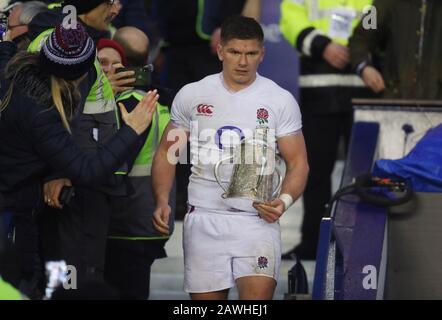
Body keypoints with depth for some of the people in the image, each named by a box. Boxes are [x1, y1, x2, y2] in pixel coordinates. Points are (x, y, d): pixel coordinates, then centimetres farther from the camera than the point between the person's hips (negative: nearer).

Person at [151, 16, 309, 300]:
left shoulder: (281, 101, 3)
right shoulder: (191, 95, 7)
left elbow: (298, 162, 4)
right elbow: (167, 152, 13)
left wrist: (285, 200, -16)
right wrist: (162, 201, -3)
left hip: (257, 216, -2)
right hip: (204, 217, 2)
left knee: (258, 293, -22)